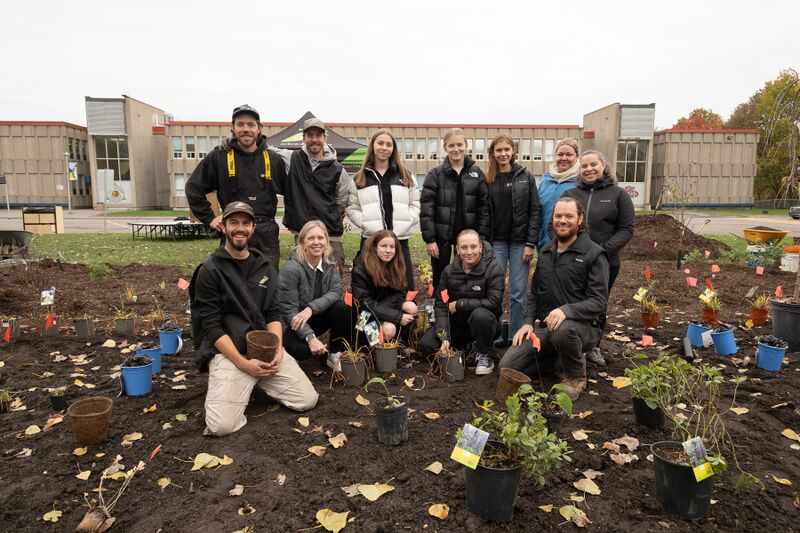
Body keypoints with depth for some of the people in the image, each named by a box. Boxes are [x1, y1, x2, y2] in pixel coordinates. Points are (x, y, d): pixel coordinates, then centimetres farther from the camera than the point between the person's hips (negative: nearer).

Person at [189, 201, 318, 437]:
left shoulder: (265, 266, 11)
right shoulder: (210, 270, -6)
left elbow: (273, 314, 10)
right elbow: (212, 327, -10)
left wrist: (278, 349, -8)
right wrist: (242, 363, -18)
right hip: (228, 351, -4)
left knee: (308, 400, -7)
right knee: (222, 425, -22)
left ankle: (257, 381, 18)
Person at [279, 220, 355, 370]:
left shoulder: (329, 263, -6)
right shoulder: (291, 269, -24)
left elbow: (335, 292, -15)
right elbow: (288, 310, -24)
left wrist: (311, 308, -32)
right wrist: (311, 338, -33)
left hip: (316, 318, 5)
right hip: (293, 324, -5)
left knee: (342, 308, -23)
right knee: (302, 349, -33)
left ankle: (336, 355, -6)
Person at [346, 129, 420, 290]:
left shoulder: (405, 176, 11)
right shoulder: (360, 178, 9)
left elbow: (415, 204, 8)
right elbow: (352, 208, 5)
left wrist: (404, 225, -7)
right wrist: (368, 225, -10)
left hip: (400, 240, 1)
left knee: (405, 287, 5)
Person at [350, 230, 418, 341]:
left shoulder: (396, 265, -4)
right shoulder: (360, 269, -20)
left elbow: (400, 294, -4)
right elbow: (365, 303, -23)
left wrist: (381, 307, -25)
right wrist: (398, 317, -28)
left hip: (386, 308, 6)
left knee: (411, 308, -21)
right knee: (389, 329, -31)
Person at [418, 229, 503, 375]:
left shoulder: (493, 269, -15)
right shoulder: (449, 271, -3)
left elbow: (494, 302, -23)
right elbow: (441, 305, -7)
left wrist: (459, 304, -19)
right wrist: (444, 337, -20)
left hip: (484, 325, -3)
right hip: (456, 323, 4)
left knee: (480, 314, -38)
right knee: (426, 345, -13)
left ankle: (483, 355, -10)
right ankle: (463, 346, 15)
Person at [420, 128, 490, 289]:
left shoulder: (477, 174, 3)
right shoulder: (435, 174, -2)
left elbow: (484, 208, 2)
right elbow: (426, 208, -6)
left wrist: (482, 238, -5)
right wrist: (429, 239, -11)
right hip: (441, 236, -1)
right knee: (440, 279, 8)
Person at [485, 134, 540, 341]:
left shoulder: (526, 177, 3)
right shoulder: (487, 180, 4)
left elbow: (534, 211, 0)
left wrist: (530, 243, -8)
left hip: (520, 242, 0)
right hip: (496, 242, 1)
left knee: (518, 293, 2)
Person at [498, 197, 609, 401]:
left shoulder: (594, 254, -8)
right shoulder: (545, 252, 12)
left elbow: (598, 301, -17)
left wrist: (566, 310, -34)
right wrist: (528, 322, 1)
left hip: (583, 326, -5)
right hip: (546, 327, 6)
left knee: (563, 330, -42)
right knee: (507, 366, -9)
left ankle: (576, 376, -8)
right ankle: (565, 360, 13)